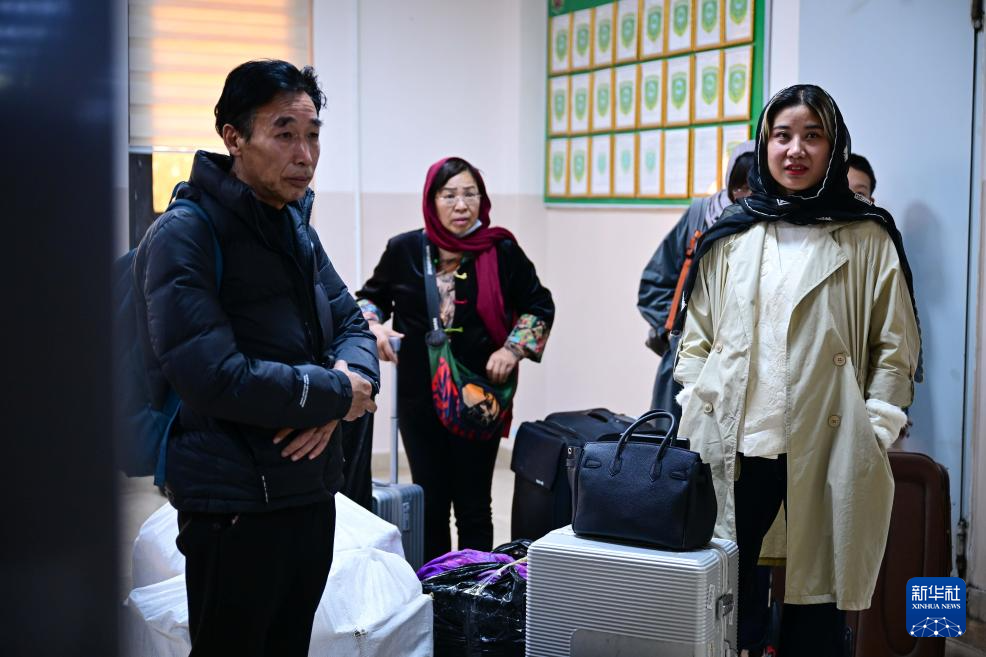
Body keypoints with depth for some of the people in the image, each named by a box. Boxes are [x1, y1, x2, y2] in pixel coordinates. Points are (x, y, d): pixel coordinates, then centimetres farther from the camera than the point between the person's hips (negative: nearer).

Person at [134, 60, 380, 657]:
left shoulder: (296, 228, 10)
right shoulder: (184, 237, -16)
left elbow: (353, 326, 11)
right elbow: (215, 378, -26)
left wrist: (347, 380, -13)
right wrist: (337, 394, -16)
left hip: (311, 488, 8)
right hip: (235, 505, -8)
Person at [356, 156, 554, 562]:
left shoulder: (502, 251, -4)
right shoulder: (404, 250, 0)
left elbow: (539, 307, 8)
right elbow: (370, 297, 17)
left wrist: (513, 348, -6)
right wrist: (373, 326, -3)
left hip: (479, 395, -1)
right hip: (419, 398, 2)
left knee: (473, 505, 5)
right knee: (429, 503, 9)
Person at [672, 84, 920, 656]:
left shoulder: (868, 238, 3)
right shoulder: (730, 238, 8)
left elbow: (896, 349, 2)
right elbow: (696, 339, 11)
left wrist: (872, 434, -5)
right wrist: (697, 414, 1)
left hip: (829, 451, -2)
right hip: (735, 444, 2)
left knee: (818, 595, 6)